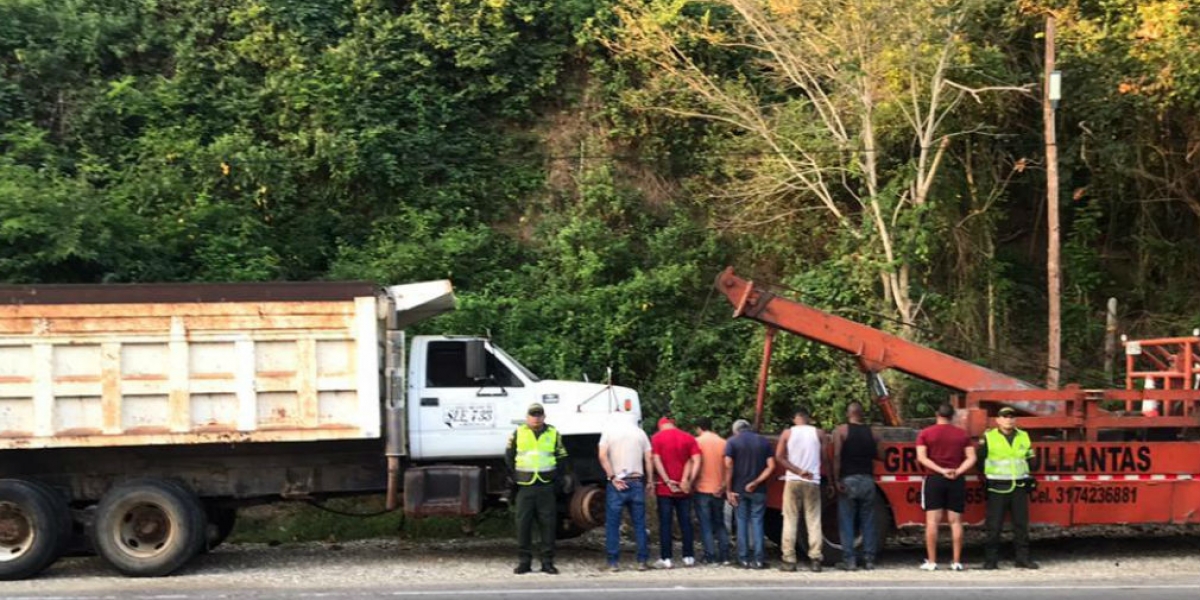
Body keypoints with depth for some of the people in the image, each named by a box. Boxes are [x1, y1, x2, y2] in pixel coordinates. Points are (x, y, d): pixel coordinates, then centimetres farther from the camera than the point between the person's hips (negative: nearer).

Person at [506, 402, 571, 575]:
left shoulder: (553, 434, 9)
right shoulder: (518, 433, 7)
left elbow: (562, 457, 15)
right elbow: (509, 456, 16)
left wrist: (567, 476, 7)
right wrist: (512, 475, 11)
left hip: (547, 485, 0)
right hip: (525, 486, 0)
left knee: (548, 524, 0)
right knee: (523, 524, -1)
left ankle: (547, 562, 6)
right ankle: (523, 561, 7)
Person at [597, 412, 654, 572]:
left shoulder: (609, 431, 3)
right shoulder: (639, 432, 10)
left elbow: (603, 456, -10)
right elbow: (649, 458, 4)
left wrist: (612, 477, -9)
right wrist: (650, 480, 8)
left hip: (617, 484, -2)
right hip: (636, 482, 2)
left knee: (612, 524, 3)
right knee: (639, 523, 8)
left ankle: (613, 562, 1)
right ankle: (642, 561, 6)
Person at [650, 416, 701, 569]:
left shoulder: (657, 438, -2)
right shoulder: (688, 438, 6)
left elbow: (656, 461, -11)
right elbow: (696, 460, -4)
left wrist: (667, 481, -12)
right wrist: (689, 481, -10)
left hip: (665, 488, -2)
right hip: (684, 489, 2)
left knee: (665, 523, 2)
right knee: (685, 522, 9)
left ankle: (665, 559, 0)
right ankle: (688, 557, 10)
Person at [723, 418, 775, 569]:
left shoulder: (732, 442, -1)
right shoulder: (764, 442, 6)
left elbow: (728, 466, -10)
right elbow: (771, 466, -2)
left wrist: (728, 489, -8)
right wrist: (756, 482, -6)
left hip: (739, 489, -1)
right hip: (758, 490, 1)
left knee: (742, 521, 7)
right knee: (757, 520, 6)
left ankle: (744, 558, 5)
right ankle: (758, 558, -1)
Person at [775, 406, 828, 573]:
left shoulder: (787, 433, 3)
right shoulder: (819, 434, 2)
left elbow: (779, 457, -6)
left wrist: (798, 471, -8)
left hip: (793, 481, 0)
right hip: (813, 482, 0)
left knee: (790, 520, 3)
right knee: (813, 521, 3)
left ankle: (789, 560, -1)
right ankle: (815, 560, -4)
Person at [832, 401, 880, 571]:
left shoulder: (841, 430, -3)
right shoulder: (870, 432, 6)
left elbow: (836, 456, -12)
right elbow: (877, 455, 12)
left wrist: (836, 480, -12)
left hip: (848, 480, -3)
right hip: (867, 479, 3)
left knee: (846, 522, 2)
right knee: (868, 521, 8)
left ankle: (849, 560, -2)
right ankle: (869, 559, 7)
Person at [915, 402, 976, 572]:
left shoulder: (925, 434, 2)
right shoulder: (962, 434, 6)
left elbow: (922, 458, -8)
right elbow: (971, 458, -1)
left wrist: (941, 470, -11)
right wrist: (957, 472, -10)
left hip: (934, 480, -1)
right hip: (957, 481, 1)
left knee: (932, 521, -1)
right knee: (955, 522, 4)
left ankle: (931, 562, -3)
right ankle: (957, 562, 3)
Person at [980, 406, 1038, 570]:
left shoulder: (1024, 437, 11)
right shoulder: (988, 437, -1)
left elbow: (1030, 459, 20)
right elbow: (979, 459, 2)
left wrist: (1030, 479, 12)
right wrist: (985, 479, 0)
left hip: (1019, 487, 4)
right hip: (997, 488, -4)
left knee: (1021, 524, 4)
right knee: (994, 525, -3)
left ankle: (1023, 558, 10)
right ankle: (990, 559, 2)